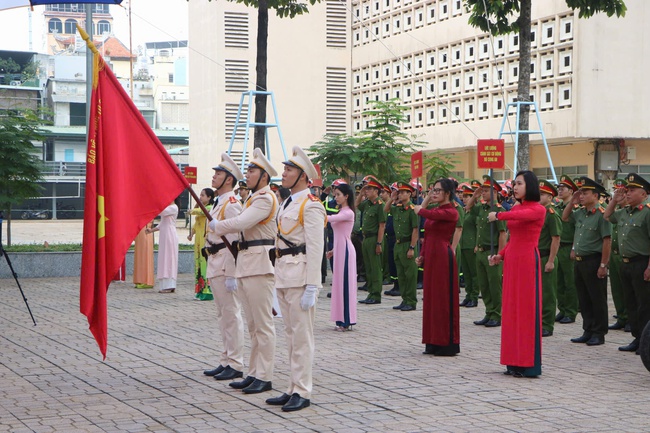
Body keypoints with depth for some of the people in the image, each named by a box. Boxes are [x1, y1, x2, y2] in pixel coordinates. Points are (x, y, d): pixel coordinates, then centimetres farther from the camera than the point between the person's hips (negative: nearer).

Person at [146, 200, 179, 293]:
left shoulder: (173, 208, -8)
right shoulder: (166, 207, 21)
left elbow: (160, 212, -21)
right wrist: (152, 230, 14)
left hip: (170, 236, -9)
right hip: (164, 236, 9)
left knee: (168, 259, -10)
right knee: (164, 260, 6)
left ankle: (169, 286, -10)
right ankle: (166, 286, 6)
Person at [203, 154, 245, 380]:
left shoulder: (231, 204, -13)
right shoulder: (218, 204, 18)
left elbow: (234, 242, -19)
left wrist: (231, 274, -22)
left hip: (226, 266, -10)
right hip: (215, 265, 10)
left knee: (231, 315, -5)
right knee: (222, 315, 14)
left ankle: (235, 364, 0)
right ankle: (225, 361, 21)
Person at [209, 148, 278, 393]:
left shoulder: (265, 199, -12)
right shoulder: (253, 198, 20)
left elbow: (241, 223, -22)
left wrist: (216, 226, -6)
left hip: (259, 264, -10)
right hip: (246, 264, 10)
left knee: (263, 323, -5)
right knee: (252, 324, 13)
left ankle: (264, 377, -1)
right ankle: (254, 373, 18)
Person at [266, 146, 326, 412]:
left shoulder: (311, 206, -11)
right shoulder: (287, 204, 17)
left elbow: (315, 249, -16)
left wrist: (311, 288, -20)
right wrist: (279, 279, 19)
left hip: (300, 276, -9)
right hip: (283, 275, 9)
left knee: (302, 335, -4)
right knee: (291, 334, 13)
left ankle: (302, 393, 1)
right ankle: (293, 388, 19)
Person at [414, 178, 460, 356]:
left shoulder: (450, 212, -9)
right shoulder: (434, 211, 15)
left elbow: (430, 215, -23)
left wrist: (420, 209, -4)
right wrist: (422, 255, 8)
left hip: (443, 257, -8)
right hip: (430, 256, 8)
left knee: (444, 298, -4)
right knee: (431, 298, 10)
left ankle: (447, 344, 2)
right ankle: (433, 343, 16)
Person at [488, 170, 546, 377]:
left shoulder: (538, 209, -7)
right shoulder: (515, 208, 14)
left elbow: (521, 216, -28)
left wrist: (498, 215, -17)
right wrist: (501, 255, 4)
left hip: (528, 261, -7)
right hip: (511, 260, 7)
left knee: (527, 309, -5)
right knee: (511, 309, 7)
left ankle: (529, 364, 0)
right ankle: (514, 362, 14)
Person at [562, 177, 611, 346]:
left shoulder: (601, 215, -14)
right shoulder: (581, 213, 9)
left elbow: (607, 241, -17)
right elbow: (565, 217, 26)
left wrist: (603, 265, -18)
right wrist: (572, 202, 10)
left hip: (593, 261, -8)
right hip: (580, 261, 8)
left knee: (597, 299, 1)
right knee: (584, 299, 13)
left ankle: (599, 334, 8)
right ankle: (588, 331, 22)